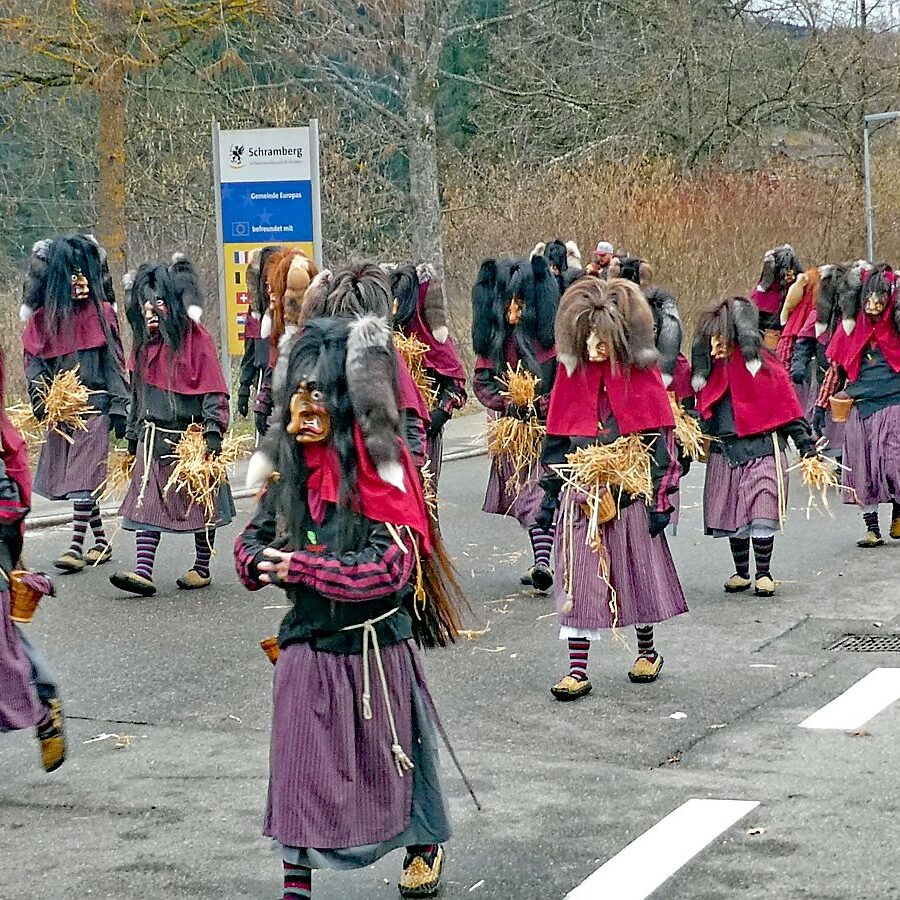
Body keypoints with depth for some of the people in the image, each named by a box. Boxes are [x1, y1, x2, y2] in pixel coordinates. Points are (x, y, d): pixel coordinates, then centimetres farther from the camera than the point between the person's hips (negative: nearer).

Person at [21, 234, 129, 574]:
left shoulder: (99, 312, -1)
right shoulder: (43, 316, 6)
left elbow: (114, 361, 0)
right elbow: (33, 360, 7)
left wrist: (119, 407, -5)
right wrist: (39, 394, -10)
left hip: (94, 404, -4)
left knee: (83, 475, -10)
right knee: (75, 478, 8)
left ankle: (77, 546, -10)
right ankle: (101, 541, 21)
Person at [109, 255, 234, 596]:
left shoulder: (195, 339, -9)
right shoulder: (145, 345, 11)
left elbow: (213, 391, -12)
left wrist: (213, 433, -18)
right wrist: (133, 437, 18)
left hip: (190, 435, -6)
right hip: (153, 437, 6)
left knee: (200, 502, 6)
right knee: (147, 500, -5)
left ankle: (202, 568, 19)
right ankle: (143, 571, -10)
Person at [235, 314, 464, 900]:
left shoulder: (379, 470, -17)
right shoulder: (290, 468, 0)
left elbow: (390, 566, -24)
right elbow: (255, 539, 9)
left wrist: (302, 567, -23)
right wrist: (260, 563, -15)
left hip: (374, 648, -4)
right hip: (307, 646, 4)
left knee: (391, 758, 15)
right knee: (300, 765, 4)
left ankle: (425, 846, 39)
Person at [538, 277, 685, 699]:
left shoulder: (642, 376, -6)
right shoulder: (571, 374, 3)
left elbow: (661, 442, -5)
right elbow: (556, 439, 9)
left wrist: (661, 498, -8)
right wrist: (551, 493, 8)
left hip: (629, 492, -2)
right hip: (582, 495, 2)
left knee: (638, 571, 10)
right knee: (578, 579, -1)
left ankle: (647, 652, 30)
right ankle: (577, 670, 2)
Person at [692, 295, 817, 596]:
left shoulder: (764, 368, -6)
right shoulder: (711, 371, 8)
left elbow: (789, 410, -3)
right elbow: (703, 412, 17)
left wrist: (807, 447, -4)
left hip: (762, 450, -5)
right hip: (724, 452, 5)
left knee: (761, 513, -11)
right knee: (731, 514, 6)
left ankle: (763, 573, 2)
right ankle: (741, 573, 19)